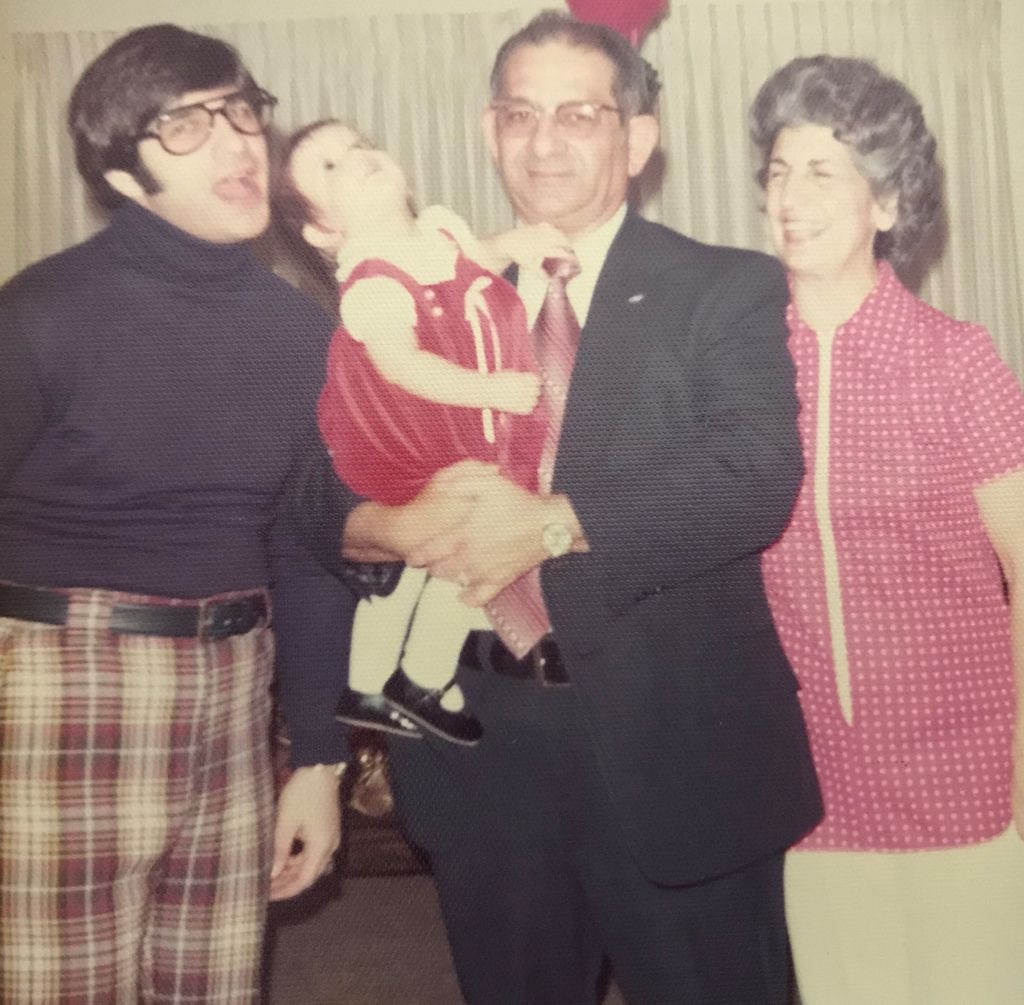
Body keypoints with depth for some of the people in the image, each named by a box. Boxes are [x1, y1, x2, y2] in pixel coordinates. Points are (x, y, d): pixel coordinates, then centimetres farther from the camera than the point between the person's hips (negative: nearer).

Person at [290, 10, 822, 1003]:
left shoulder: (727, 290, -1)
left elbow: (757, 476, -17)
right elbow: (322, 498, 5)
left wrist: (555, 525, -27)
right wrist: (401, 528, -17)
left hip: (674, 751, -3)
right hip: (478, 754, 4)